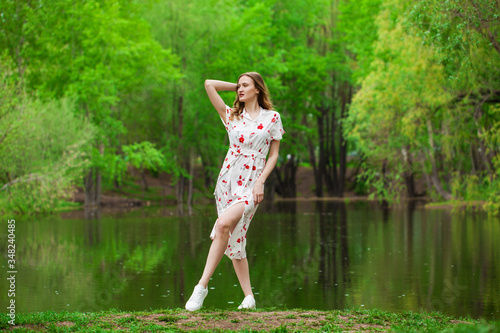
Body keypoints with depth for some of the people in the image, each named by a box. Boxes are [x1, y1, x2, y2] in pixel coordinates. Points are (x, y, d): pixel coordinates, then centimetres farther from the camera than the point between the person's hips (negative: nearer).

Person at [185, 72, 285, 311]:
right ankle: (248, 296, 8)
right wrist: (236, 87, 15)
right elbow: (209, 84, 10)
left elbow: (274, 154, 4)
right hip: (227, 178, 4)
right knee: (234, 238, 1)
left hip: (251, 183, -4)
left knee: (224, 224, -28)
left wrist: (261, 181, -7)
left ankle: (202, 285, -26)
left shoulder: (272, 118, 4)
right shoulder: (232, 116, 12)